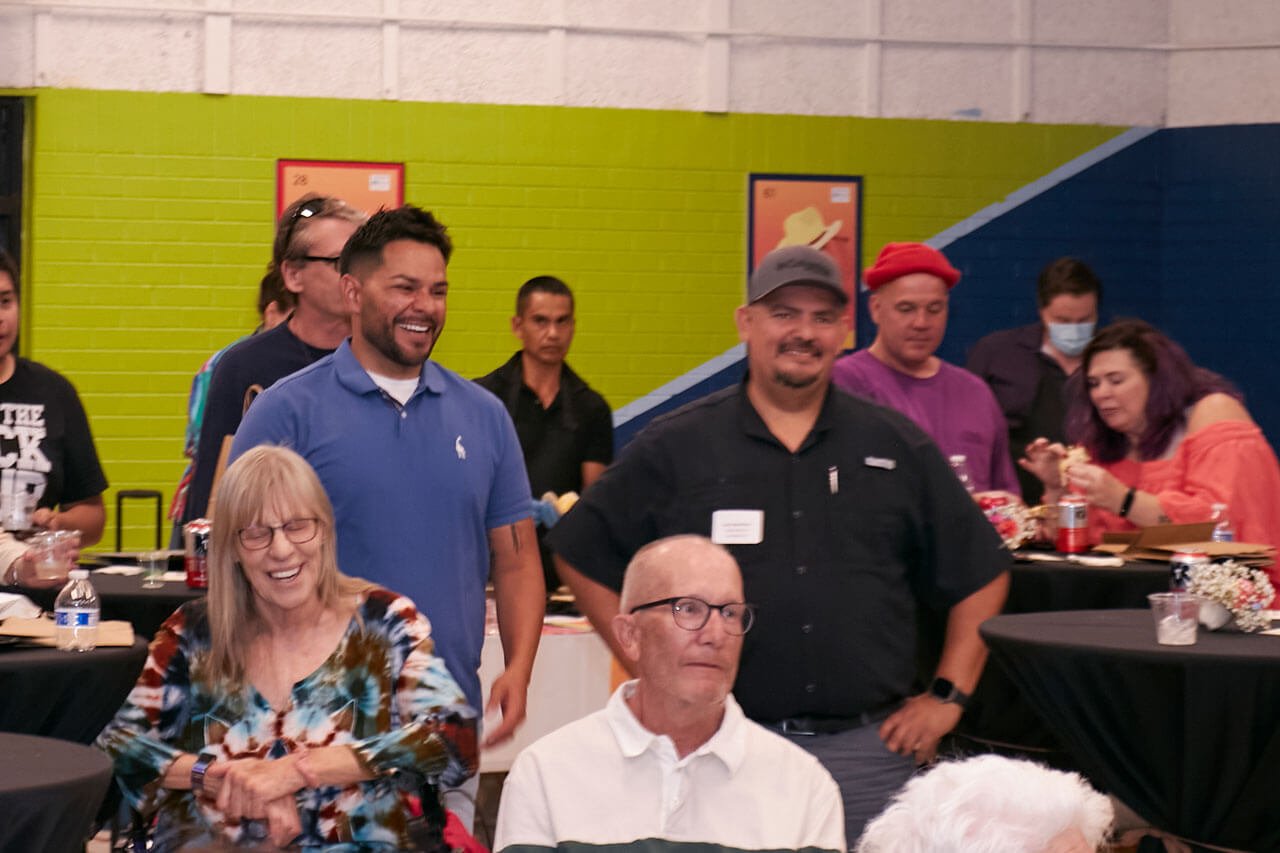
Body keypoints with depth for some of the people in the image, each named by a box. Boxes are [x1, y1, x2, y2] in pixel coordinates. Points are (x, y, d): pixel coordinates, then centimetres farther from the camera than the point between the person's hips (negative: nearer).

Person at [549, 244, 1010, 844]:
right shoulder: (676, 449, 3)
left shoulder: (899, 450, 9)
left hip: (867, 750, 1)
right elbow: (581, 555, 7)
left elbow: (981, 575, 14)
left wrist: (948, 696, 7)